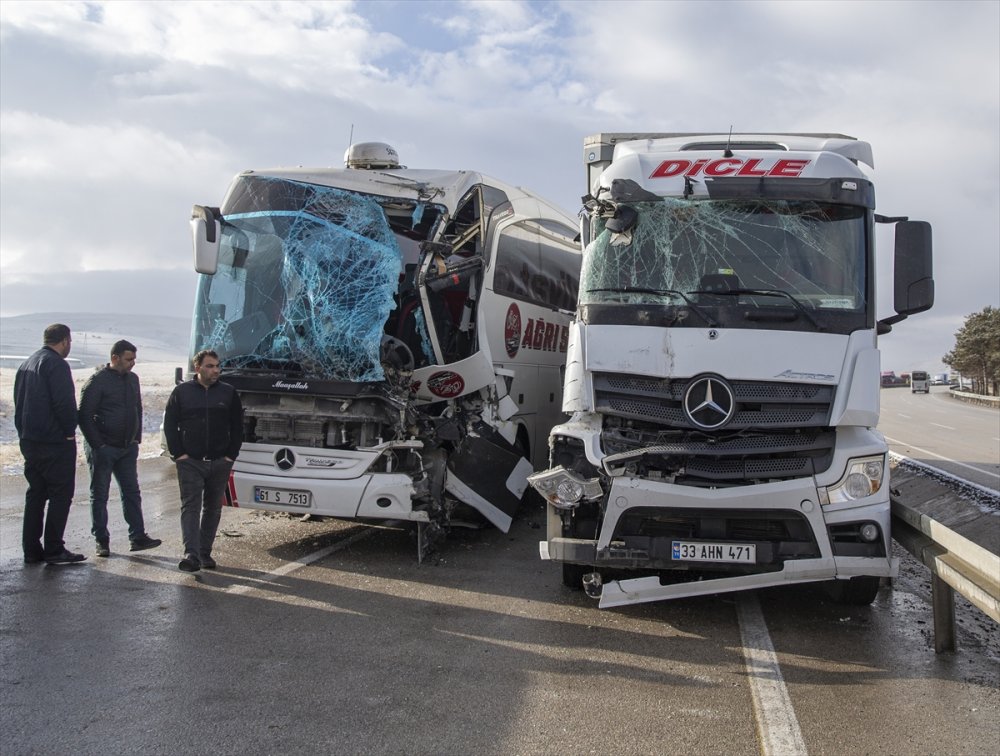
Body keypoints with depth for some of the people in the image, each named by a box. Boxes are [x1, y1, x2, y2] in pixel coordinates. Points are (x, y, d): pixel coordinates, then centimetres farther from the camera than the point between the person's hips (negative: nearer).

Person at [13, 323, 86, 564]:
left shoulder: (26, 364, 15)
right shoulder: (56, 364, -14)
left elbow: (19, 402, 19)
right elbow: (64, 402, -21)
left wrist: (24, 432, 18)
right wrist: (69, 431, -10)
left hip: (28, 441, 9)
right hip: (55, 441, -9)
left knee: (36, 493, 14)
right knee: (61, 494, -3)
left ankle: (31, 549, 15)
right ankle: (54, 549, -3)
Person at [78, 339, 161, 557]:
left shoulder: (132, 379, 10)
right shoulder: (97, 381, -11)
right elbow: (84, 415, -12)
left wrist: (136, 439, 11)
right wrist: (97, 445, -15)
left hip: (127, 448, 6)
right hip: (103, 449, -6)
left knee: (132, 493, 5)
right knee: (99, 496, 3)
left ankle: (137, 537, 7)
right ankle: (102, 541, 9)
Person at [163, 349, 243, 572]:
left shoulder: (229, 393, 7)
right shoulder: (181, 391, 3)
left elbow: (237, 427, 9)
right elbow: (169, 424, 4)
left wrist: (231, 455, 0)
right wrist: (178, 453, -5)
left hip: (220, 462, 2)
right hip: (190, 462, -2)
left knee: (213, 508, 7)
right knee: (190, 507, -9)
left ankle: (205, 552, 15)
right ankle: (190, 553, -14)